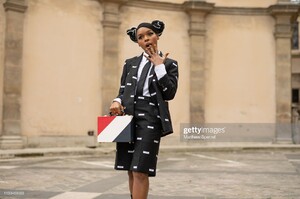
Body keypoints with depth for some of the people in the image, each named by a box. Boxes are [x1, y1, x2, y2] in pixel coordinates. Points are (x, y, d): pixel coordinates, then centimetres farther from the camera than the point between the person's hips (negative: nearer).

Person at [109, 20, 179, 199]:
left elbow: (169, 93, -5)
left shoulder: (169, 64, 6)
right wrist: (117, 102, -5)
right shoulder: (130, 63, 16)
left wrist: (159, 66, -6)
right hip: (128, 117, 4)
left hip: (150, 118, -4)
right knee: (131, 170, 7)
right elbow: (123, 91, 17)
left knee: (140, 171, -10)